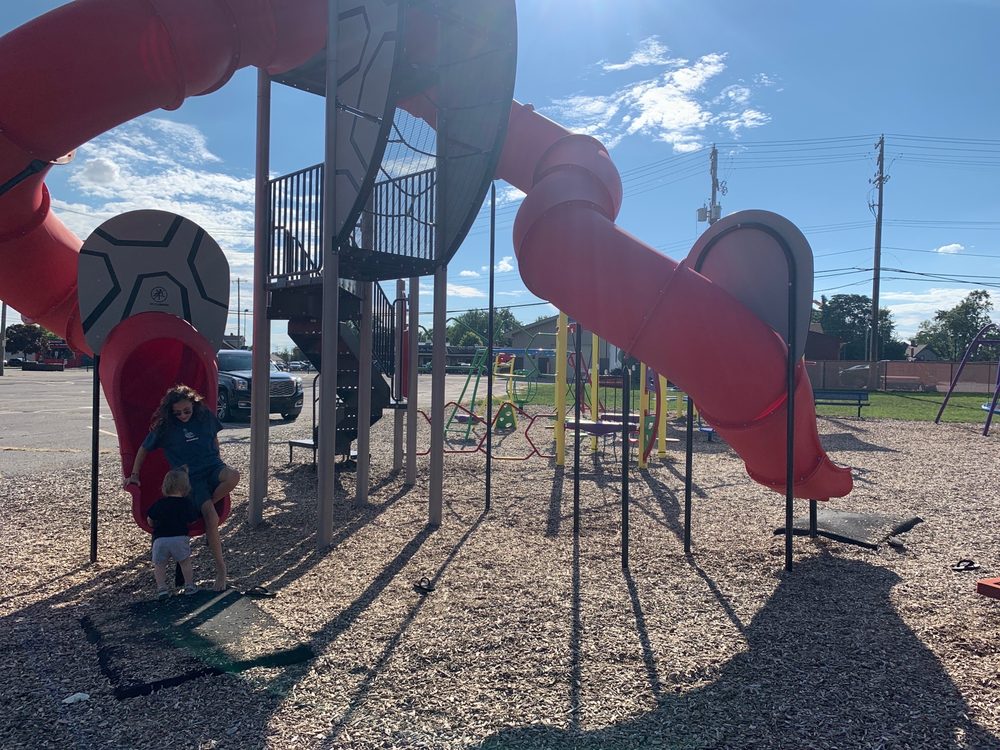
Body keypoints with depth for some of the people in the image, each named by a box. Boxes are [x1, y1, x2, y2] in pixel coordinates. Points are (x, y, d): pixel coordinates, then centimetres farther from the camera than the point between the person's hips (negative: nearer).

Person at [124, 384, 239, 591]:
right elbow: (143, 449, 12)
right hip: (190, 477, -2)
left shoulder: (205, 415, 3)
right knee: (211, 518, -25)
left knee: (233, 476, -36)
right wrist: (134, 475, 12)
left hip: (213, 467, 2)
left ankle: (207, 505, -7)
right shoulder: (165, 426, -2)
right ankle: (220, 568, -14)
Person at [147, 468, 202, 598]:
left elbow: (149, 520, 17)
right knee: (185, 562, 15)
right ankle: (189, 586, 19)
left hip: (160, 539, 1)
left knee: (159, 564, 14)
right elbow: (192, 520, 8)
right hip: (180, 537, -1)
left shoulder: (159, 503, 12)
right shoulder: (186, 503, 6)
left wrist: (156, 527, 36)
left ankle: (161, 588, 5)